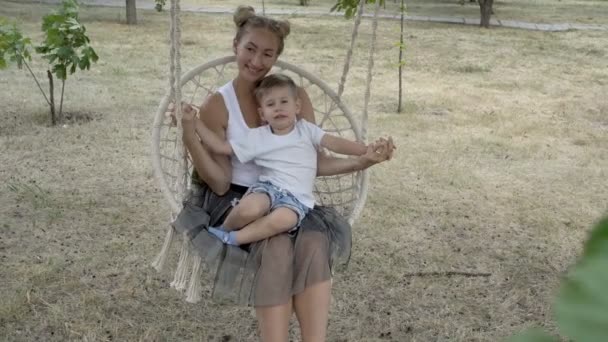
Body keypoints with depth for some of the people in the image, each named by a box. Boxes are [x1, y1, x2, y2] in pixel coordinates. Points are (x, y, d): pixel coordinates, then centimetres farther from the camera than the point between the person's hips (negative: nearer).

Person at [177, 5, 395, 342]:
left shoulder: (296, 96, 0)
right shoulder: (217, 106, -8)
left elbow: (315, 162, 2)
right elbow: (220, 183, -10)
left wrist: (364, 161, -12)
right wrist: (190, 138, -24)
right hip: (235, 202, -2)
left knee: (314, 242, -30)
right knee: (277, 246, -34)